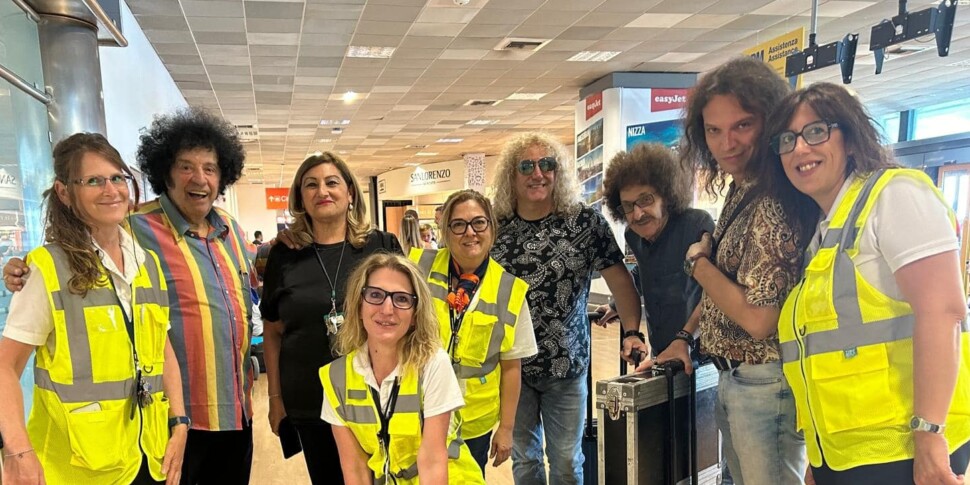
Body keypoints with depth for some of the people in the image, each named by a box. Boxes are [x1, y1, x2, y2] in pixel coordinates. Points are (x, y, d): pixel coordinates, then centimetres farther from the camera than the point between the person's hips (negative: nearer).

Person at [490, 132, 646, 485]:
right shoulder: (496, 227, -1)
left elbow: (620, 279, -6)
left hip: (565, 363, -1)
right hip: (511, 364, 2)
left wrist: (632, 332, -18)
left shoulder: (585, 222, -6)